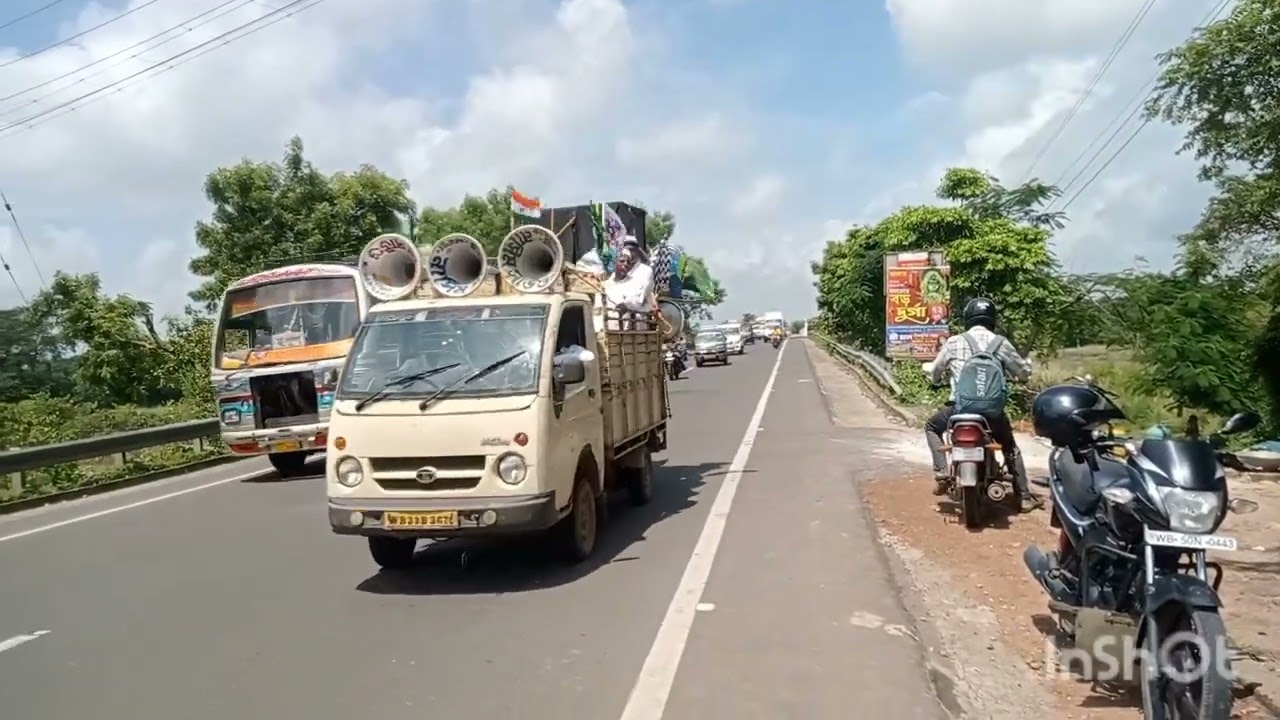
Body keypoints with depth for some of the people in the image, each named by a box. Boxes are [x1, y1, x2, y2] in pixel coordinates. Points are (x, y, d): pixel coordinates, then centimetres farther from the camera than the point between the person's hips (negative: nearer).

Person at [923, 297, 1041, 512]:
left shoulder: (954, 342, 1)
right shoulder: (1001, 342, 3)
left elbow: (936, 373, 12)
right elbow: (1024, 372, 11)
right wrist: (1006, 370, 33)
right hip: (993, 409, 2)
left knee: (932, 427, 26)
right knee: (1011, 447, 26)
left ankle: (942, 473, 8)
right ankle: (1024, 497, 26)